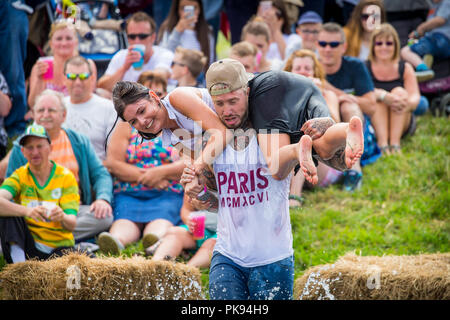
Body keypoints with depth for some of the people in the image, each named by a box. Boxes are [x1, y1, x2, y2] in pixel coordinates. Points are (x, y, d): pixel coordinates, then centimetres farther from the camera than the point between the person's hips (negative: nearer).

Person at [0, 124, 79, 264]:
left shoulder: (66, 177, 0)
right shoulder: (19, 176, 2)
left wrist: (63, 217, -34)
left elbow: (72, 224, -9)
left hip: (59, 247, -2)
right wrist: (28, 211, -39)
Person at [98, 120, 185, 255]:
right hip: (129, 194, 1)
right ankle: (116, 240, -64)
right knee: (126, 218, -32)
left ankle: (156, 242, -67)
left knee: (161, 221, -35)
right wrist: (144, 176, -5)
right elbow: (112, 164, 4)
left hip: (167, 195, -1)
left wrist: (161, 172, -12)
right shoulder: (125, 127, 17)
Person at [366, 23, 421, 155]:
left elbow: (415, 96, -7)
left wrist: (409, 103, -33)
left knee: (399, 91, -22)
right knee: (377, 99, -26)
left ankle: (395, 143, -33)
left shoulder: (405, 68, 8)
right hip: (372, 124, -1)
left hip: (403, 123, 1)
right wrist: (384, 96, -38)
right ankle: (382, 143, -40)